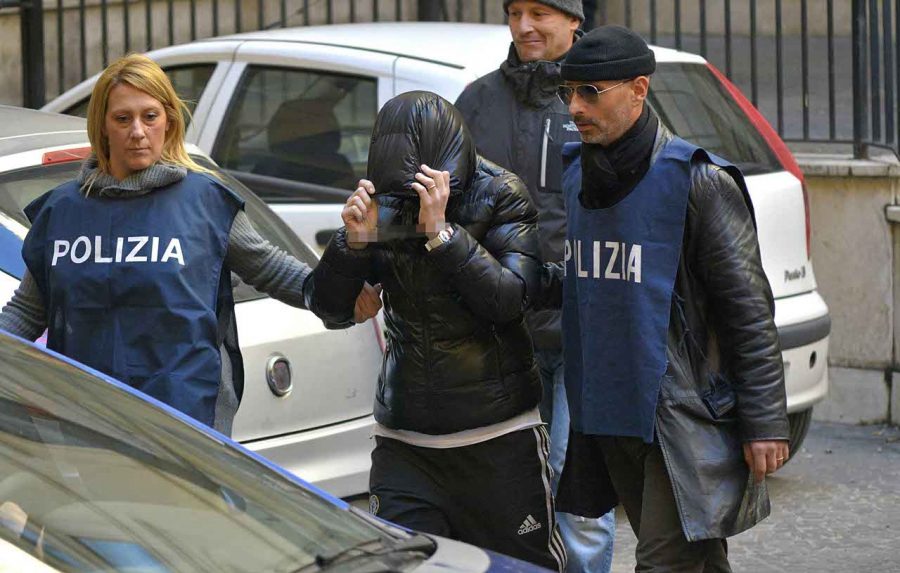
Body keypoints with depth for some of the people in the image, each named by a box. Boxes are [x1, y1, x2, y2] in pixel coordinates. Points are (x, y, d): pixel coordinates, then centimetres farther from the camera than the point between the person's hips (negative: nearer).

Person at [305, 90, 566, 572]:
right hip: (404, 440, 3)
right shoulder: (381, 204, 3)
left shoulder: (500, 196, -7)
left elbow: (510, 300, -19)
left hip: (499, 435, -3)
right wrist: (354, 240, -17)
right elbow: (330, 309, 1)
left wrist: (440, 231, -27)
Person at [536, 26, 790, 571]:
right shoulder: (577, 174, 10)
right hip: (608, 417, 7)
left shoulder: (697, 181, -11)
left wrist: (766, 423, -13)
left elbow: (748, 310, -11)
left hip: (686, 418, -7)